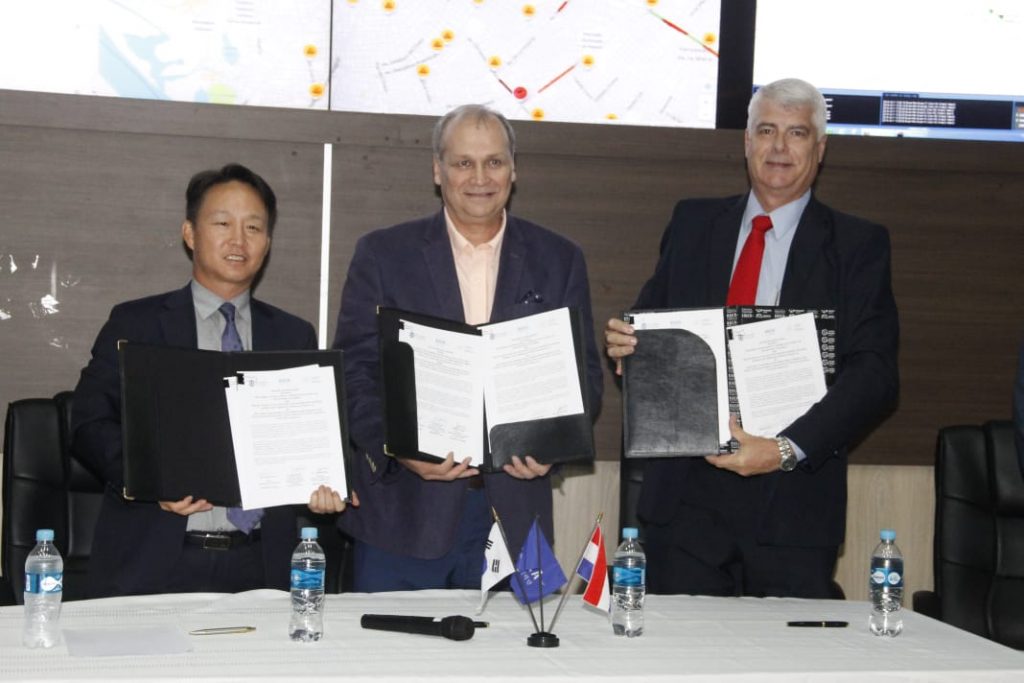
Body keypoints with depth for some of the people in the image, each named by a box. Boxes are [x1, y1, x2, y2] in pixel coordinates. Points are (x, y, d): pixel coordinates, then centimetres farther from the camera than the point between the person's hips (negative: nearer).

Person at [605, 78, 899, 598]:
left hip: (792, 501, -2)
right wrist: (626, 341, -8)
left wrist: (788, 448, -20)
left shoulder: (858, 245, 3)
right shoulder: (693, 223, 13)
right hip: (687, 494, 2)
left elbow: (875, 372, -6)